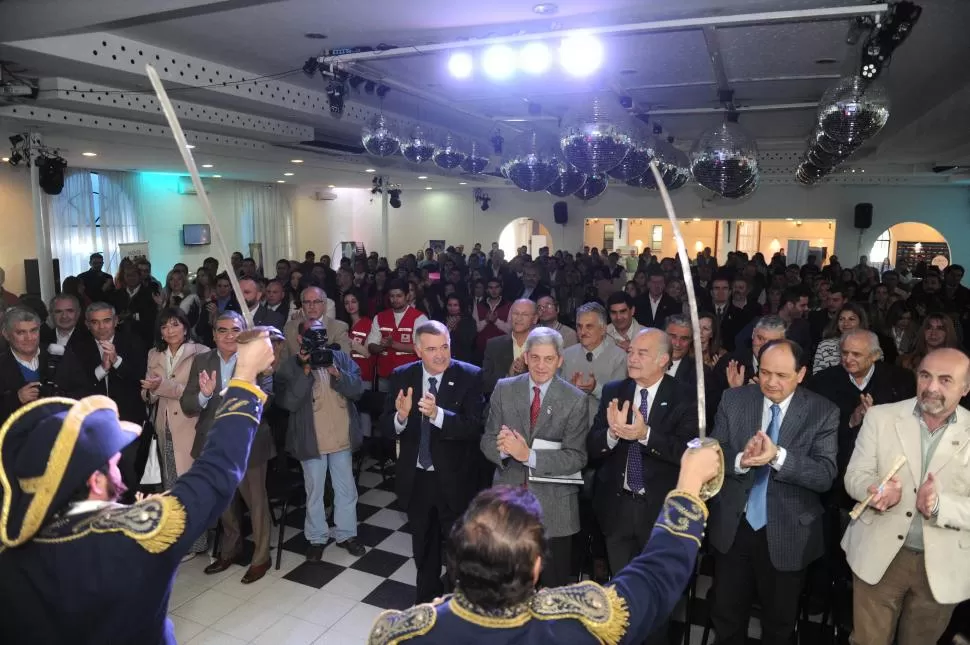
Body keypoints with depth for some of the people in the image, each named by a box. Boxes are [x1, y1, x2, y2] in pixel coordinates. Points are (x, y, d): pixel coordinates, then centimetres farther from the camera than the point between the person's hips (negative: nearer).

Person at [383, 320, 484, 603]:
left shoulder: (470, 376, -16)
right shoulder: (402, 376, -5)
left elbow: (474, 426, -24)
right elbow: (387, 427, -7)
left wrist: (437, 413, -39)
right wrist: (401, 416, -30)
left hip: (454, 479, -3)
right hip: (415, 479, 3)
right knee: (423, 548, 24)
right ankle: (427, 600, 46)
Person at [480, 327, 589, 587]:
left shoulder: (575, 400, -9)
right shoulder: (504, 389, 0)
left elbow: (577, 458, -13)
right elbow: (487, 440, 1)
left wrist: (529, 455, -25)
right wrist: (503, 448, -22)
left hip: (553, 506, -2)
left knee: (554, 586, 15)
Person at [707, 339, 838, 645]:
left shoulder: (823, 412, -10)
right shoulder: (733, 400, -5)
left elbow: (825, 475, -18)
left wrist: (778, 456, -34)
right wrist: (741, 460, -28)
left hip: (787, 535, -1)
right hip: (733, 528, 2)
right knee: (725, 616, 20)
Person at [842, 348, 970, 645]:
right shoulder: (880, 417, -4)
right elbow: (855, 475, -5)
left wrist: (940, 505, -28)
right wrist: (875, 490, -26)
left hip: (943, 566, 1)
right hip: (878, 556, 0)